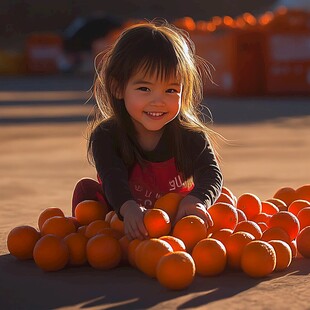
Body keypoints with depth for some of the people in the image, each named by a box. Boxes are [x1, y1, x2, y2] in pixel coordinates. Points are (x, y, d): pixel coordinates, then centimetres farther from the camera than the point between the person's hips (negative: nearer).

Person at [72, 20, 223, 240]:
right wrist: (128, 207, -61)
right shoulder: (105, 136, -20)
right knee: (86, 188, -16)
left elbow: (211, 174, -31)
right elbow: (113, 178, -37)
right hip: (122, 220, 0)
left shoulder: (190, 136, -18)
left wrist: (196, 200, -57)